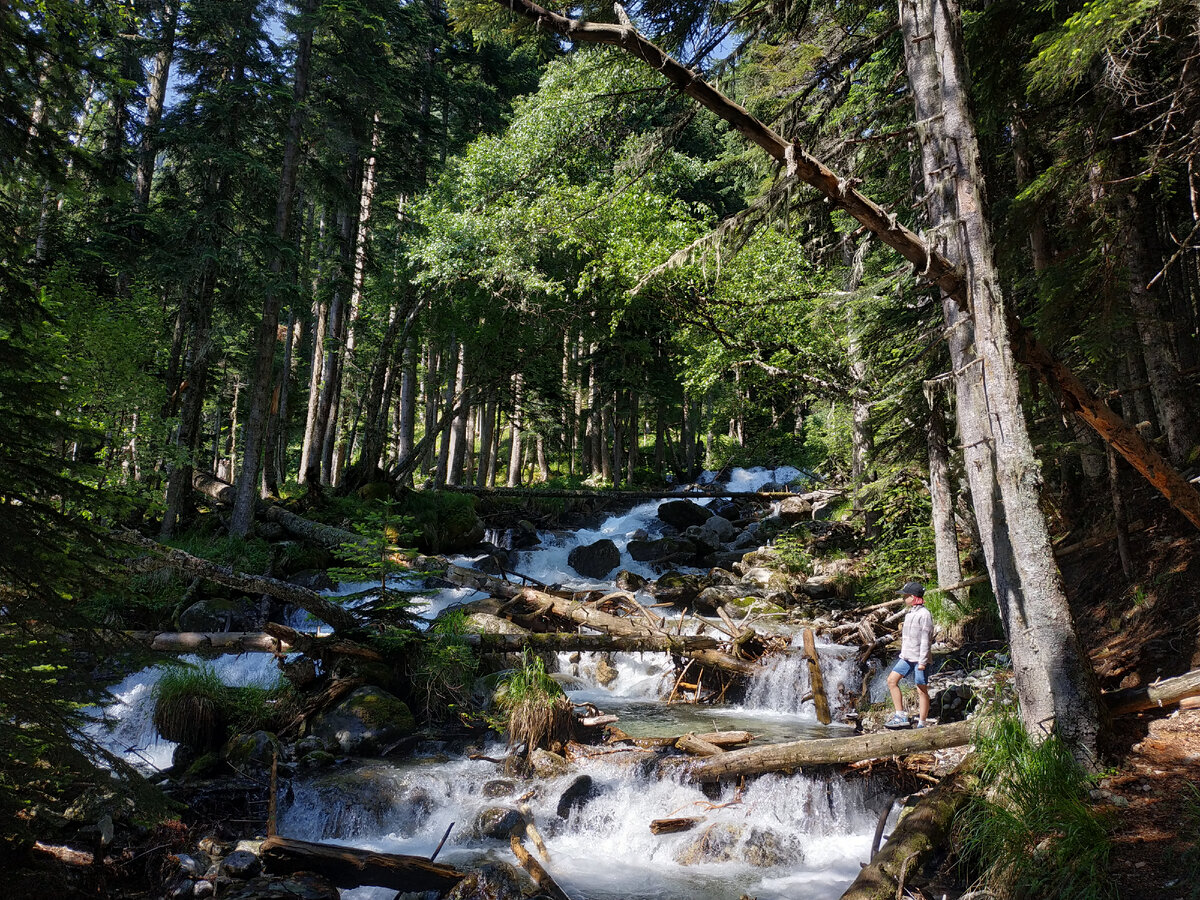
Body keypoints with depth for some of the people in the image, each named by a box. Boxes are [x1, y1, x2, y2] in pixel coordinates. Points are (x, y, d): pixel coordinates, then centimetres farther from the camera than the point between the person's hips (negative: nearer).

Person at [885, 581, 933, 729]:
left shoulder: (924, 614, -14)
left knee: (922, 690, -1)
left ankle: (922, 724, 5)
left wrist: (923, 661, -20)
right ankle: (901, 717, 5)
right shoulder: (910, 613, 14)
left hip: (919, 659, -9)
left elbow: (926, 640, -17)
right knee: (892, 680, 3)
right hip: (907, 657, 9)